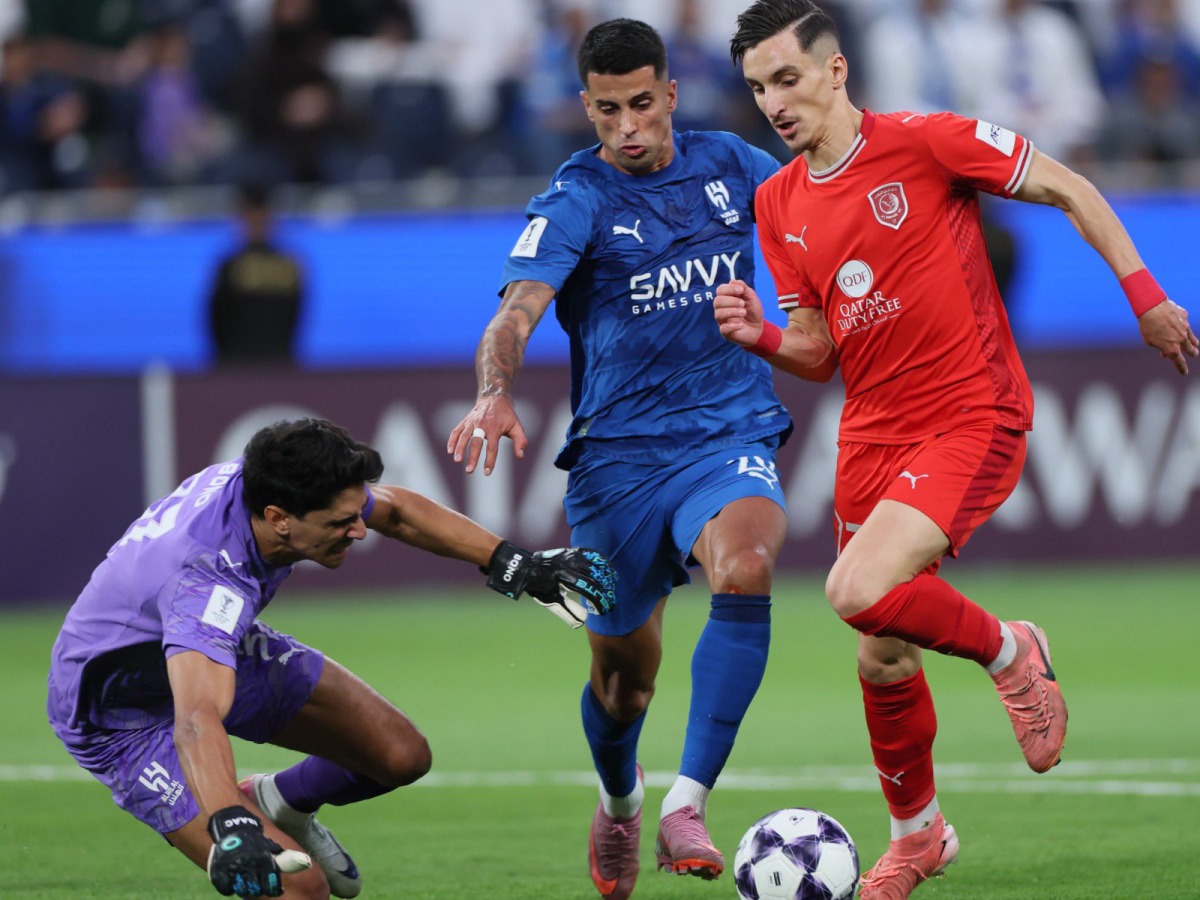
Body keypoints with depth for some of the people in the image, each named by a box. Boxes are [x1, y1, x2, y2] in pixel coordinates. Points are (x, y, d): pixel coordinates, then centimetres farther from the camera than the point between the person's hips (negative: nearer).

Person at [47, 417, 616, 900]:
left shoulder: (266, 485, -20)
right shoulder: (207, 581, -44)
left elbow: (396, 510, 0)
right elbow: (198, 721, -59)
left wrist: (512, 564, -3)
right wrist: (231, 830, -76)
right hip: (125, 716, -8)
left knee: (401, 756, 8)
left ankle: (278, 804, 35)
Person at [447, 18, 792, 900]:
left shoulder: (727, 164, 4)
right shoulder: (575, 201, -9)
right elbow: (519, 310, -26)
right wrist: (495, 391, -44)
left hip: (731, 430, 1)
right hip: (617, 452, -1)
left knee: (745, 571, -31)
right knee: (624, 674, 8)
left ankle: (685, 807, -30)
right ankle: (618, 803, 43)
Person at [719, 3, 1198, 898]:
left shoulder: (924, 143, -12)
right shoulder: (778, 205, 7)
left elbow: (1068, 189, -3)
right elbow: (819, 352, 12)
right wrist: (763, 337, -9)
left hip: (973, 417, -6)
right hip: (872, 432, 6)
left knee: (861, 593, -27)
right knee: (882, 661, 9)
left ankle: (1008, 651, 1)